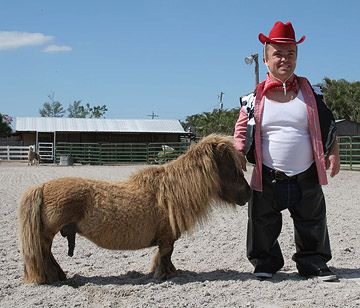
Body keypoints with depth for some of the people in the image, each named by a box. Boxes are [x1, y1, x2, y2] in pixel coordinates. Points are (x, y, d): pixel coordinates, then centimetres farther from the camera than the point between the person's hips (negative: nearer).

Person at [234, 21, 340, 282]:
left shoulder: (310, 91, 4)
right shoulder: (255, 98, -1)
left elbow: (328, 125, 8)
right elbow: (242, 132, 3)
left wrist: (333, 152, -2)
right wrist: (238, 155, -13)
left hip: (307, 179, 1)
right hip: (268, 179, -1)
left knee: (312, 225, 12)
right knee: (264, 226, 8)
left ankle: (314, 263, 28)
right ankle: (265, 263, 26)